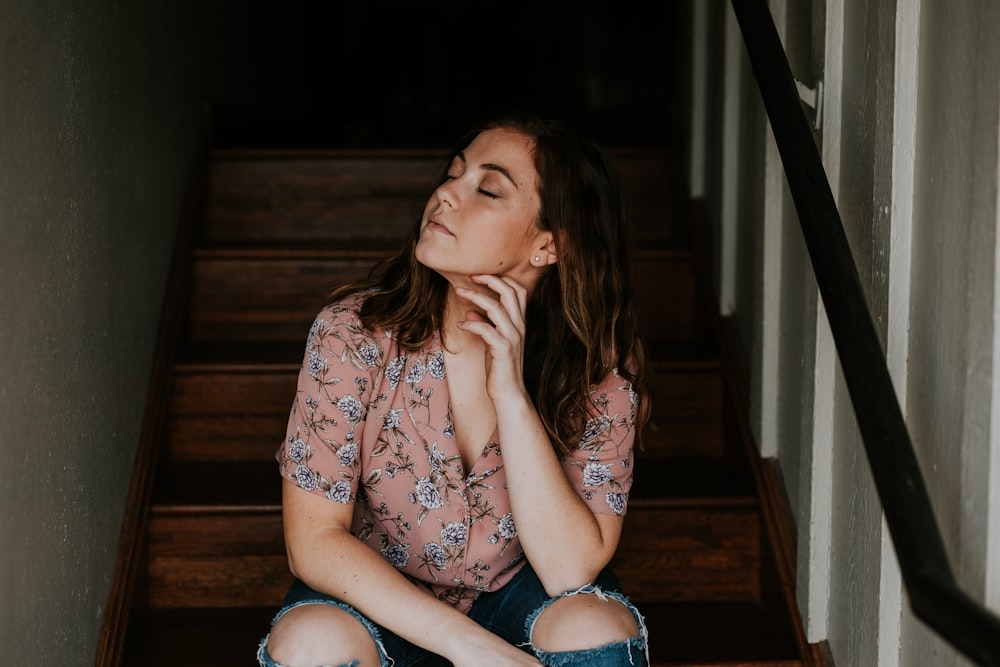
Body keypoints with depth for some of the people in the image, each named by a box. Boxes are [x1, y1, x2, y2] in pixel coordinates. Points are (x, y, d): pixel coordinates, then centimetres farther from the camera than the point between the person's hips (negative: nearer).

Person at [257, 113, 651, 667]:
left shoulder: (599, 368, -17)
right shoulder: (354, 333, -19)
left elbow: (572, 571, -24)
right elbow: (314, 541, -20)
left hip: (517, 597, 1)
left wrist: (512, 393, -33)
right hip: (377, 597, -1)